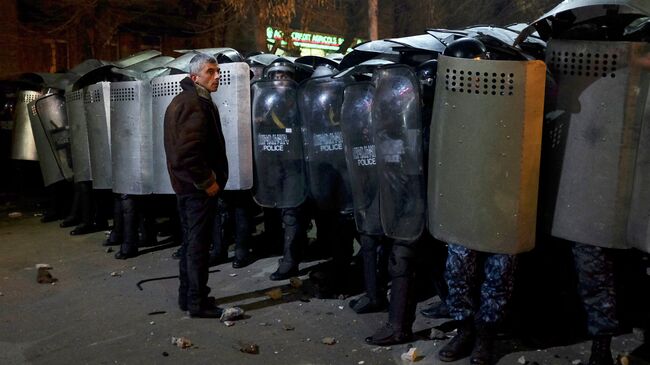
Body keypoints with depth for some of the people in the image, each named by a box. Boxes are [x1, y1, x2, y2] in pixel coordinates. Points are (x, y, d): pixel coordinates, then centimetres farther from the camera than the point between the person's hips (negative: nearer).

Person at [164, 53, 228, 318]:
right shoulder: (197, 104, -17)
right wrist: (207, 181, -19)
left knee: (190, 241, 17)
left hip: (186, 184, 11)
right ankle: (198, 302, 6)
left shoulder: (181, 100, 16)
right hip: (199, 186, -11)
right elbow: (189, 151, -27)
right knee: (199, 243, -3)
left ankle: (187, 296, 26)